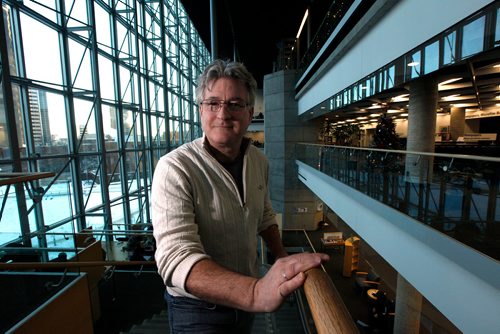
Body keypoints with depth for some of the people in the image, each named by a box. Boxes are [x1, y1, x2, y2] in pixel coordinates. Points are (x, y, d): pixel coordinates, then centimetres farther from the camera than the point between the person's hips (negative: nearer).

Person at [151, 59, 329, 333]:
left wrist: (282, 259, 0)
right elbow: (176, 257, -36)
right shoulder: (175, 169, -26)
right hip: (197, 308, -6)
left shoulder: (259, 161, -7)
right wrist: (256, 292, -50)